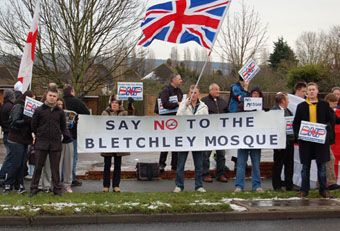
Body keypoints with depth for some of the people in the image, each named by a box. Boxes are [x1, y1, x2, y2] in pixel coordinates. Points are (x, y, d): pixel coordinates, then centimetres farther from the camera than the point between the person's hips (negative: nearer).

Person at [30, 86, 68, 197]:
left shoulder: (60, 111, 5)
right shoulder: (39, 110, 1)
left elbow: (63, 126, 16)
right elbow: (33, 125, 8)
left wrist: (59, 135, 9)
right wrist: (39, 135, 9)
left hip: (56, 143, 1)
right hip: (41, 142, -1)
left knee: (55, 167, 6)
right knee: (38, 166, 4)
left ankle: (57, 188, 14)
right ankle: (34, 188, 11)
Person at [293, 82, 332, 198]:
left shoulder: (324, 105, 7)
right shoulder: (301, 106, 8)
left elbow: (329, 120, 8)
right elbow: (296, 123, 9)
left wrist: (325, 132, -10)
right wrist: (297, 134, -8)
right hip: (305, 139, 1)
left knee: (321, 165, 3)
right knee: (305, 165, 6)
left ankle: (323, 189, 11)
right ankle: (304, 189, 13)